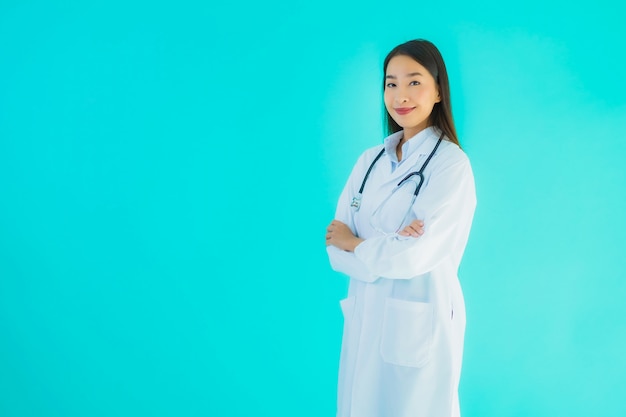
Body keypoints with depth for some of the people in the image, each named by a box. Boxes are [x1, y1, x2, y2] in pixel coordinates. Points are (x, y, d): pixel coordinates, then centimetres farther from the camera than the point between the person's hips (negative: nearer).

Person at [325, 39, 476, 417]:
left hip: (419, 322, -5)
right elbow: (336, 245, -1)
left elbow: (413, 256, -19)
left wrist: (355, 243, -4)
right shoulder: (371, 160, 5)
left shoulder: (451, 164, -12)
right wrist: (387, 246, -18)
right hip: (365, 316, 5)